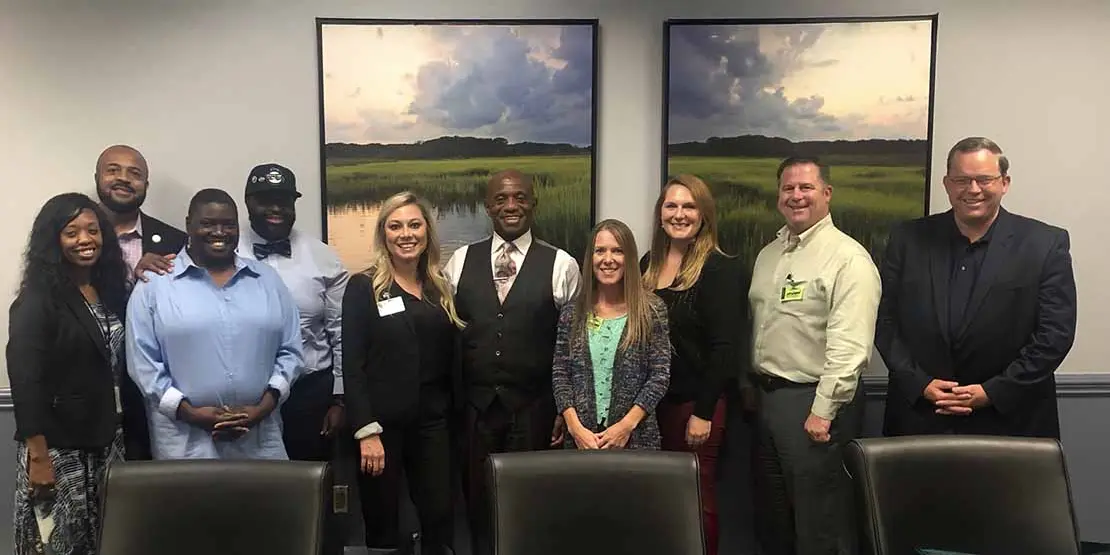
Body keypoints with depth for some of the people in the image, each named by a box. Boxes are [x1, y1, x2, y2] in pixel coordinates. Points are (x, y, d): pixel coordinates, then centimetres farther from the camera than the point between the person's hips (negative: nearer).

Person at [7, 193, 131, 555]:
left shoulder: (111, 289, 8)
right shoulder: (37, 301, -12)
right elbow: (25, 381, -17)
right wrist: (39, 457, -18)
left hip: (107, 440, 6)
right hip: (57, 447, -6)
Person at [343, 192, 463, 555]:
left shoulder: (441, 289, 10)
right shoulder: (362, 287, -4)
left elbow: (450, 360, 13)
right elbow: (352, 365, -9)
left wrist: (453, 416, 5)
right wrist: (366, 431, -16)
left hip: (432, 423, 4)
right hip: (381, 423, -4)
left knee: (441, 520, 2)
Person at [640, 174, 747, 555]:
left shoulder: (721, 270, -10)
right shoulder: (648, 264, 9)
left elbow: (724, 348, -13)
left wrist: (703, 412, -15)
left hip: (696, 403, -5)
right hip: (651, 399, 6)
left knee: (697, 498, 4)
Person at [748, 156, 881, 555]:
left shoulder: (848, 257, -14)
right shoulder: (768, 255, 13)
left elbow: (849, 345, -21)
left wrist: (822, 411, -23)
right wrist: (749, 386, 15)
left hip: (814, 402, -8)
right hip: (766, 397, 8)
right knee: (771, 521, 19)